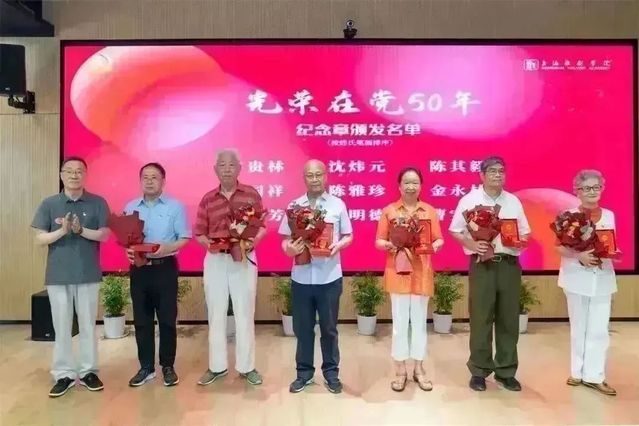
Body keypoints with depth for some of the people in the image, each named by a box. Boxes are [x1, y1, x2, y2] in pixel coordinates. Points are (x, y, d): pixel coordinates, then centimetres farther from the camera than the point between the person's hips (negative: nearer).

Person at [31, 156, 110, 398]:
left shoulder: (98, 203, 1)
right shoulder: (49, 204, 3)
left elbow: (104, 235, -4)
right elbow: (40, 239, 0)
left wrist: (80, 230, -19)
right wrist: (63, 231, -17)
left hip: (88, 274, 0)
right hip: (57, 275, 1)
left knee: (88, 325, 8)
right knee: (61, 327, 7)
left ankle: (88, 371, 21)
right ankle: (64, 374, 19)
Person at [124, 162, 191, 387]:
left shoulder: (175, 206, -2)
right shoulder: (130, 207, 9)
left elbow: (185, 238, -4)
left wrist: (167, 248, -22)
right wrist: (128, 249, -11)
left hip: (165, 268, -3)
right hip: (139, 269, 3)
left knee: (167, 319, 2)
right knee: (141, 320, 9)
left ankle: (168, 367, 15)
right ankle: (146, 367, 21)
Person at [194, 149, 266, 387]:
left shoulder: (252, 194, -1)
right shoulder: (207, 199, 4)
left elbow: (262, 227, 0)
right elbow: (199, 233, 6)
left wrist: (252, 241, -19)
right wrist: (209, 244, -15)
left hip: (245, 259, -2)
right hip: (215, 261, 2)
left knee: (245, 314, 6)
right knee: (216, 314, 10)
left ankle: (246, 366, 19)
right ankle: (217, 366, 24)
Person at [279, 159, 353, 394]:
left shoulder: (337, 204, 1)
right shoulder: (294, 205, 4)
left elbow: (349, 236, 5)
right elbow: (285, 239, 5)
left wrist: (339, 245, -16)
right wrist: (288, 249, -17)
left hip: (329, 277, -1)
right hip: (301, 277, 1)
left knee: (329, 328, 11)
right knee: (303, 328, 12)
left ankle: (331, 372, 28)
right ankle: (304, 372, 29)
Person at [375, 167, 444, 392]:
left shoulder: (430, 211, 7)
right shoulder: (389, 211, 2)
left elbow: (439, 239, 6)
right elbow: (378, 241, 1)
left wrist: (435, 246, -15)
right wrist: (388, 245, -20)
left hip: (422, 272, 2)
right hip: (397, 271, -1)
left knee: (420, 320, 10)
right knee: (400, 321, 4)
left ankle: (419, 369, 24)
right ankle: (400, 370, 18)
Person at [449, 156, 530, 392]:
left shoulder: (514, 201, 11)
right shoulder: (469, 200, 1)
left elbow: (525, 233, 14)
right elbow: (455, 231, 1)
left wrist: (521, 241, -8)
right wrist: (472, 244, -16)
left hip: (509, 264, 4)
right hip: (482, 264, -3)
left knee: (509, 318, 8)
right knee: (481, 318, 1)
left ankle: (506, 371, 21)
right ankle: (479, 371, 14)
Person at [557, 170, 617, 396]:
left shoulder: (609, 215, 6)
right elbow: (560, 247, -8)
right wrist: (579, 256, -24)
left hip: (603, 278, 3)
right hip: (577, 277, -2)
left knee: (598, 330, 2)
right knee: (579, 327, 10)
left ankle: (594, 376, 11)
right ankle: (578, 372, 21)